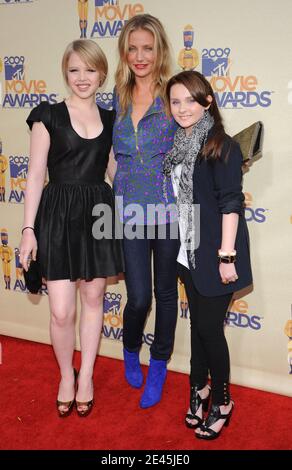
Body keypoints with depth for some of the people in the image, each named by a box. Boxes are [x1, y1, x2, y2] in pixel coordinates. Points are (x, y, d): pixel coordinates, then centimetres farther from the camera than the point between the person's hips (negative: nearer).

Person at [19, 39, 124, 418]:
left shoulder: (110, 120, 9)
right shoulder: (48, 116, -1)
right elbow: (36, 175, -4)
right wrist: (29, 228, -9)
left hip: (98, 213, 3)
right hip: (59, 215, -3)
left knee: (93, 298, 11)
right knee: (61, 312, -4)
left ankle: (86, 377, 29)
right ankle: (66, 376, 24)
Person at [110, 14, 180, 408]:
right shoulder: (117, 99, 7)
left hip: (169, 209, -1)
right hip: (130, 210, 2)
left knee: (165, 292, 11)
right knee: (139, 297, 0)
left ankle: (158, 369, 32)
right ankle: (131, 350, 34)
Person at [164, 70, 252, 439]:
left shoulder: (222, 146, -13)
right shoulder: (178, 145, 8)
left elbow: (231, 204, -16)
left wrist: (226, 256, -18)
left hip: (213, 254, -6)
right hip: (188, 252, 6)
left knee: (209, 327, 2)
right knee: (197, 322, 17)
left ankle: (222, 401, 23)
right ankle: (200, 387, 35)